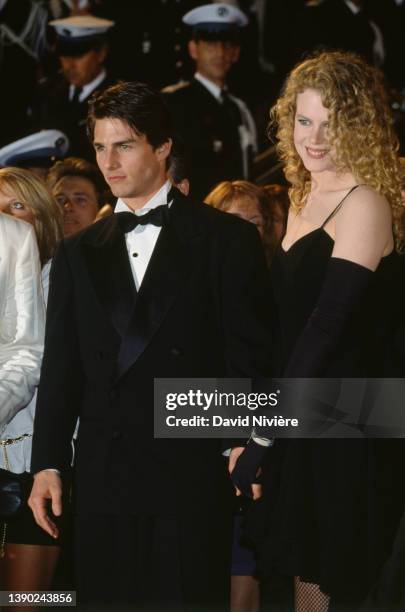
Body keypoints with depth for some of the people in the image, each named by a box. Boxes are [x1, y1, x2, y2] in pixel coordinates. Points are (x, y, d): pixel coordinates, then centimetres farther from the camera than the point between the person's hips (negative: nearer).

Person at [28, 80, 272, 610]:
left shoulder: (226, 239, 3)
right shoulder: (78, 254, 15)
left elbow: (250, 356, -1)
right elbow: (61, 368, 12)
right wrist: (48, 464, 5)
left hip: (192, 473, -4)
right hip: (103, 481, 4)